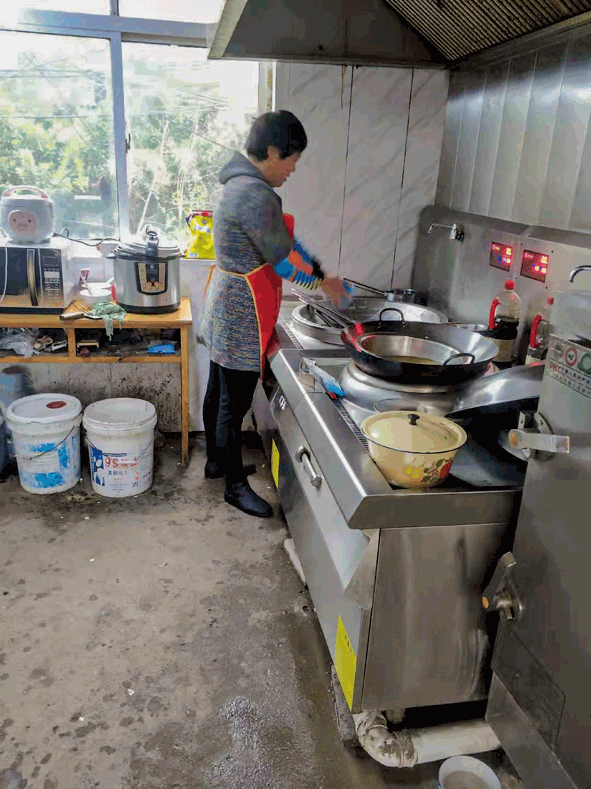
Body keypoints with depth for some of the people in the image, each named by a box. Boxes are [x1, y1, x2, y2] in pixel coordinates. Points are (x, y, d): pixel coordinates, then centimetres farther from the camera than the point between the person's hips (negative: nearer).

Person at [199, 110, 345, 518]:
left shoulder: (241, 184, 10)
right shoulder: (256, 196, -23)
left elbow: (269, 247, 14)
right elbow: (283, 259, -18)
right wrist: (325, 281, -2)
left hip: (225, 308, 11)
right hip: (241, 317, -11)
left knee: (219, 391, 21)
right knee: (235, 404, 3)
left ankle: (216, 460, 39)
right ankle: (236, 484, 19)